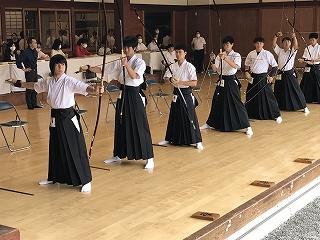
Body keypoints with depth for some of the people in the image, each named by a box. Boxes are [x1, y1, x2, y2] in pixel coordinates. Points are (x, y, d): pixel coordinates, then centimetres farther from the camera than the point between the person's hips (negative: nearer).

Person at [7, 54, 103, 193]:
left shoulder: (69, 81, -14)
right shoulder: (48, 82, 5)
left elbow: (84, 88, -30)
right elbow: (34, 85, 24)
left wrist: (95, 90, -51)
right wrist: (19, 84, 34)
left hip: (69, 118, -6)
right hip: (55, 118, 6)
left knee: (75, 149, -4)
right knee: (55, 149, 18)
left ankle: (85, 181, 4)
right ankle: (54, 177, 35)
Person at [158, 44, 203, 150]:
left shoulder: (189, 67, -12)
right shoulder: (173, 66, 3)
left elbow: (194, 83, -16)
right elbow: (165, 78, 5)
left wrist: (180, 82, -25)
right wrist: (170, 79, -18)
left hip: (186, 94, -5)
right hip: (176, 93, 5)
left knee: (190, 117, -3)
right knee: (174, 116, 13)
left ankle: (197, 141, 5)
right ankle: (169, 138, 27)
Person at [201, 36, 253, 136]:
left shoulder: (236, 55, -6)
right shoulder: (220, 55, 6)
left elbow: (236, 66, -26)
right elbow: (215, 69, 1)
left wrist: (225, 58, -35)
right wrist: (212, 61, -18)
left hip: (231, 81, -4)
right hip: (222, 81, 4)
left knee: (236, 103, -9)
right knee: (217, 102, 13)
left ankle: (247, 126, -4)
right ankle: (210, 123, 29)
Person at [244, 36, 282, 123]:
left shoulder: (267, 54, -8)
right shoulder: (251, 54, 3)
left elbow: (275, 66, -4)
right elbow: (247, 65, 17)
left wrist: (271, 75, -10)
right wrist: (246, 72, 0)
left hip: (263, 78, -4)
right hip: (253, 78, 4)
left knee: (268, 96, -7)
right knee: (250, 96, 12)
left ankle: (277, 115, 2)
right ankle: (249, 114, 31)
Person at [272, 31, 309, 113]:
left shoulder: (292, 51, -1)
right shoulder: (279, 51, 4)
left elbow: (296, 46, -21)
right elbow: (274, 44, -8)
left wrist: (294, 37, -37)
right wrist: (276, 36, -23)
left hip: (290, 74, -2)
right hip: (280, 74, 2)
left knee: (296, 90, -2)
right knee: (279, 91, 10)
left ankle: (304, 106, 6)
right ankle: (279, 106, 29)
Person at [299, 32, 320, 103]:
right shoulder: (307, 48, 7)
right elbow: (304, 57, 6)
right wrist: (302, 60, -15)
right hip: (309, 67, 3)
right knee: (306, 83, 3)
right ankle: (307, 99, 13)